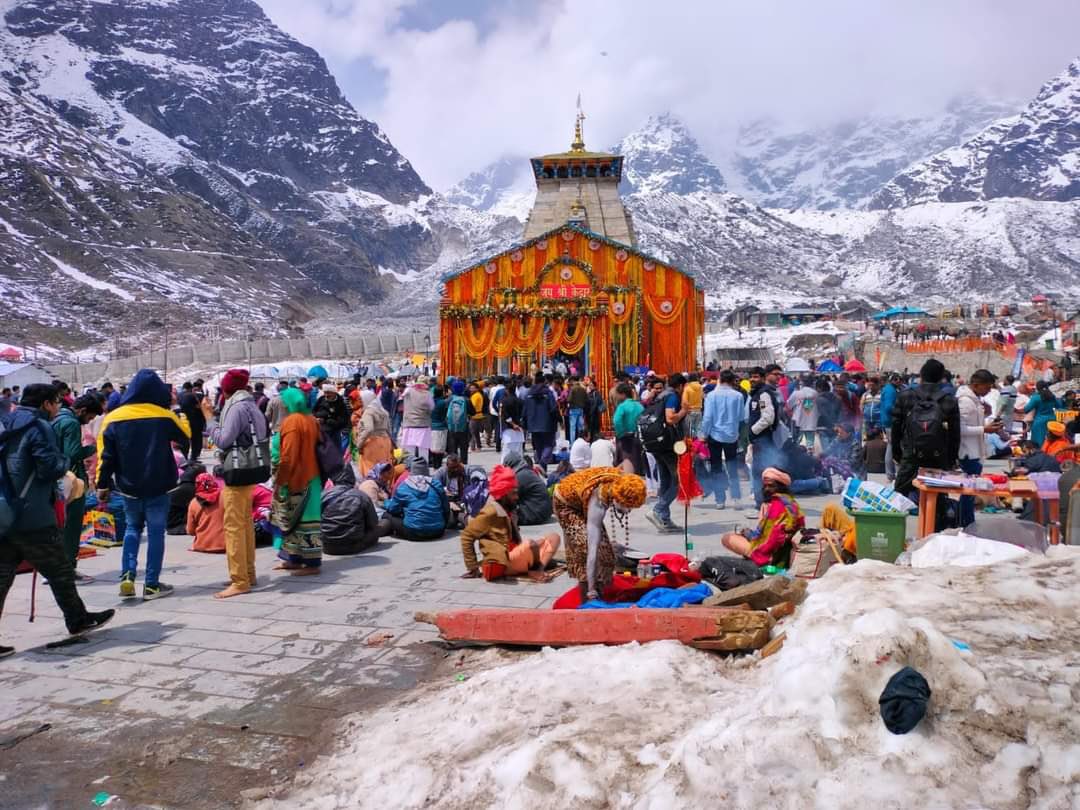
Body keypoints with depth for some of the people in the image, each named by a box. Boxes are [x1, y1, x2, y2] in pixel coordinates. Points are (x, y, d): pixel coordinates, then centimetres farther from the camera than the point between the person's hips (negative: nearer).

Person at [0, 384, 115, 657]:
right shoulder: (40, 427, -11)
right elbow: (52, 469, -17)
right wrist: (63, 459, 3)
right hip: (33, 519, -8)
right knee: (59, 571, 8)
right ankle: (78, 619, 22)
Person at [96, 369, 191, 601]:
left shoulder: (113, 418, -3)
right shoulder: (164, 416, -7)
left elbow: (105, 455, -2)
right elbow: (186, 435, 11)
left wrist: (102, 485, 6)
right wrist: (182, 418, 29)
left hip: (129, 486, 2)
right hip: (158, 485, -2)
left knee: (132, 528, 19)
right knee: (156, 532, 4)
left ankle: (127, 576, 5)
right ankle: (152, 585, 5)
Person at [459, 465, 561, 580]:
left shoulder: (509, 510, 15)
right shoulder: (490, 512, -10)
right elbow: (466, 537, -11)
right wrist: (473, 568, -11)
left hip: (516, 557, 10)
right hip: (501, 564, -10)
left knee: (553, 537, 1)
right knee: (529, 545, -37)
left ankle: (539, 570, -23)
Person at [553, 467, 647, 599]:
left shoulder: (622, 480, -31)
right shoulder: (598, 502, -45)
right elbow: (592, 550, -45)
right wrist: (591, 590, -44)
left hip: (583, 500, 7)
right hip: (566, 502, -7)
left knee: (603, 545, 0)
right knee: (585, 545, -20)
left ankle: (600, 594, 11)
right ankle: (586, 598, -10)